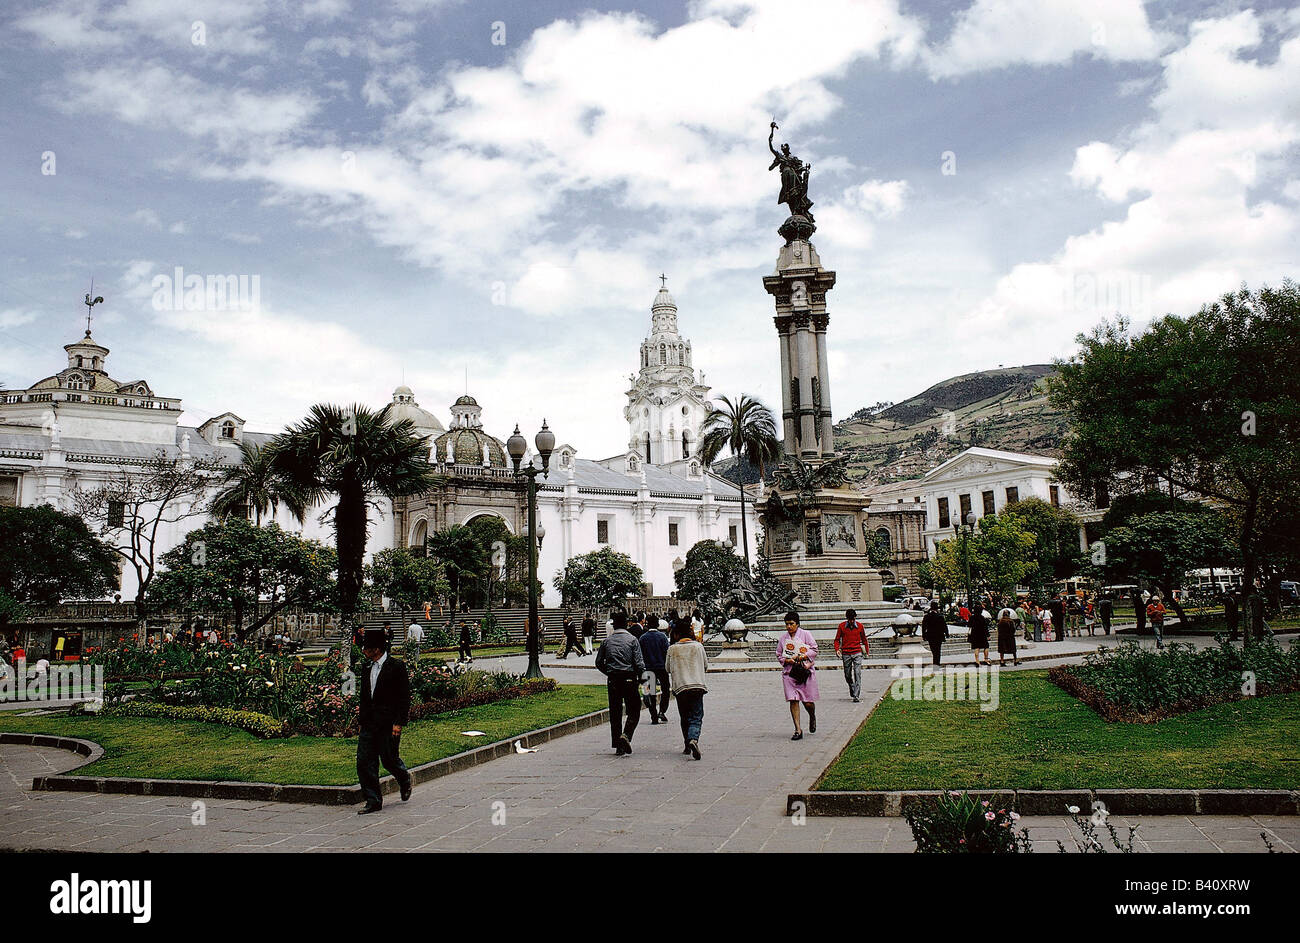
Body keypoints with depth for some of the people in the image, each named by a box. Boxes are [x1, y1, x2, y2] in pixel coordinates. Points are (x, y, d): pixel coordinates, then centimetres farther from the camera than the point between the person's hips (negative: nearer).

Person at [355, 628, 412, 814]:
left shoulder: (396, 667, -8)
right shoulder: (366, 669, 13)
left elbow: (405, 697, -9)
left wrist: (399, 722, -14)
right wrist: (363, 721, 15)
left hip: (389, 724, -6)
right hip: (369, 725, 6)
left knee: (389, 759, 1)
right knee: (364, 762, 0)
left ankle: (405, 780, 32)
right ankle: (373, 801, 7)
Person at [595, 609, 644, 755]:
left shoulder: (607, 640, 4)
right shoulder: (632, 639, -5)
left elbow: (599, 662, 6)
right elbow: (639, 662, -10)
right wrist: (641, 677, 5)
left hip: (612, 680, 3)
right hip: (629, 679, -3)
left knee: (615, 713, 9)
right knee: (634, 711, 7)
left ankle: (618, 745, 10)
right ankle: (626, 735, -15)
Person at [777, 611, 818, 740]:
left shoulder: (805, 634, 2)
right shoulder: (783, 638, 11)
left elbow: (814, 650, -2)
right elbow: (779, 655, 15)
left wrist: (801, 657, -15)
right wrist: (787, 660, -6)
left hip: (806, 671, -2)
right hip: (789, 672, 2)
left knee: (808, 702, -1)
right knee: (793, 700, -8)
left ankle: (812, 717, 34)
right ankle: (798, 730, -4)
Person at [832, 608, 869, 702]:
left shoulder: (860, 626, 2)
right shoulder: (842, 626, 0)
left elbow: (864, 639, 16)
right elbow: (837, 639, 6)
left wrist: (867, 650, 18)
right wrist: (837, 649, -9)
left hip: (857, 653, -1)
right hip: (846, 654, 1)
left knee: (857, 674, -11)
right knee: (847, 675, 8)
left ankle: (856, 695, -12)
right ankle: (852, 690, 33)